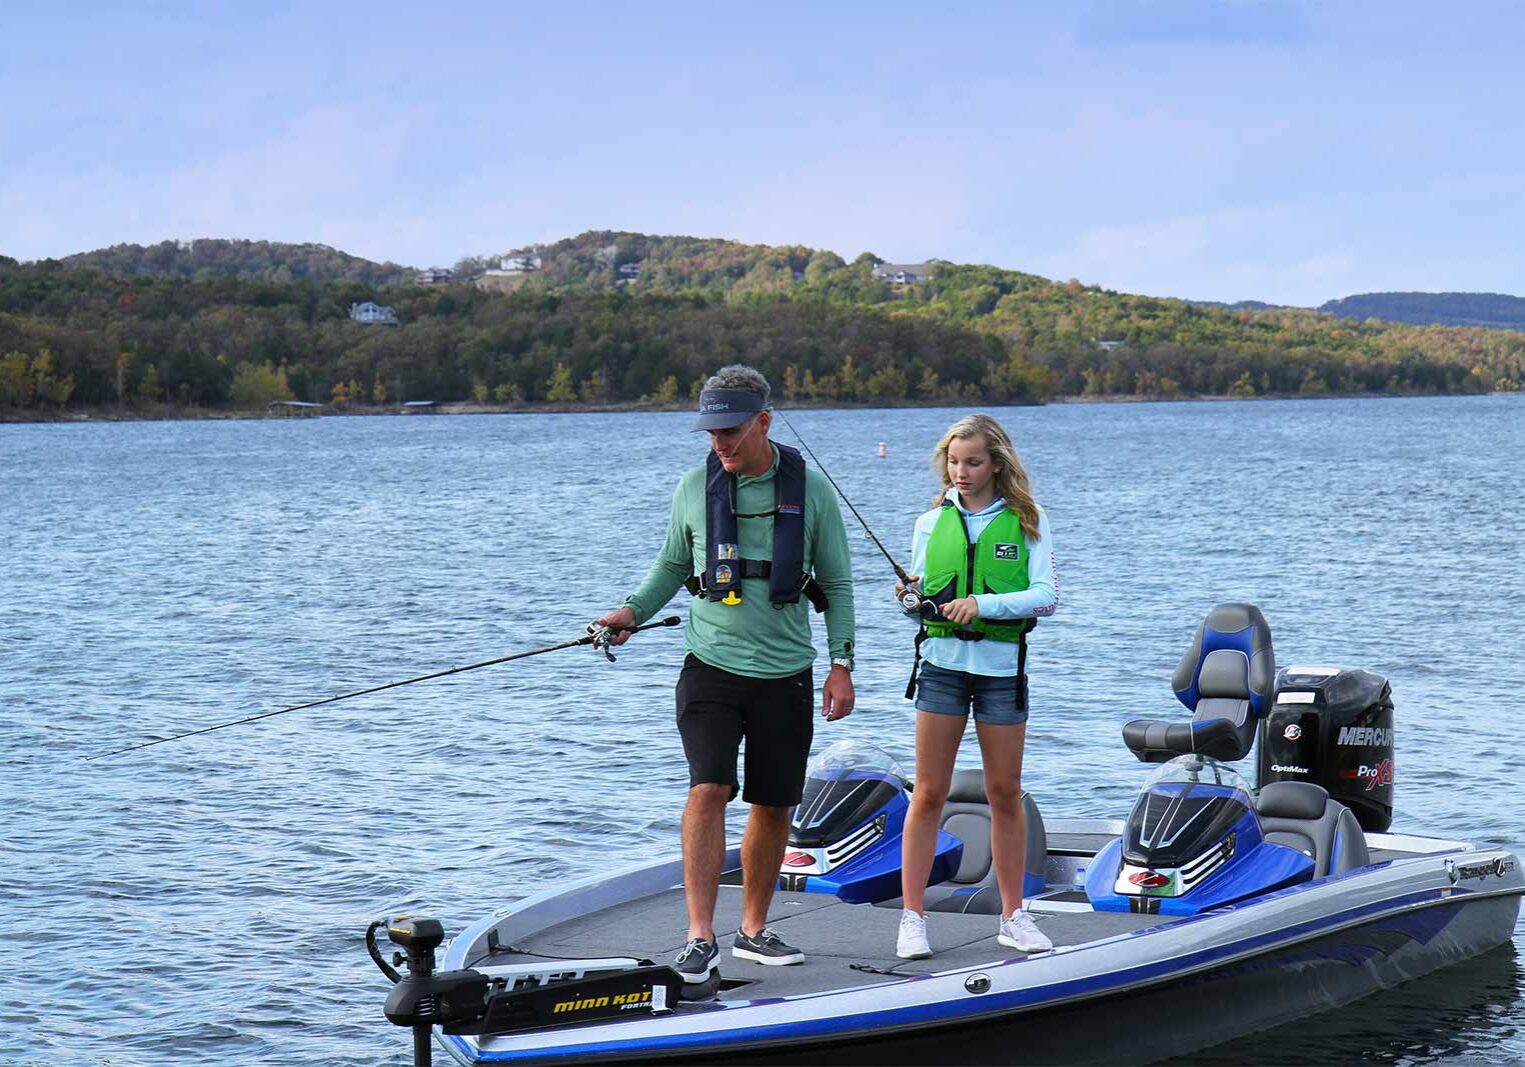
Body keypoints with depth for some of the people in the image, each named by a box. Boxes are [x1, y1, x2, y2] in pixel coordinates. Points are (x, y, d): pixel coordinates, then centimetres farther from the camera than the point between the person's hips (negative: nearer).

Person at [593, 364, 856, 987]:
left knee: (773, 806, 8)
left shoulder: (809, 489, -1)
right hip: (711, 667, -1)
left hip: (786, 676, 1)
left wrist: (841, 664, 1)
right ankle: (700, 938, -16)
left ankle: (754, 930, 23)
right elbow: (674, 563, 18)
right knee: (709, 790, -16)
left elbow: (836, 582, 6)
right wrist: (633, 611, 4)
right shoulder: (695, 487, 2)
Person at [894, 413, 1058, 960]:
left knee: (1005, 794, 7)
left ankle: (1013, 916, 18)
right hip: (942, 663, 1)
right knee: (928, 795, -1)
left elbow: (1046, 596, -8)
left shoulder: (1028, 521, 2)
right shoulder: (932, 523, 8)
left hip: (1002, 667, -1)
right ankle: (913, 918, 3)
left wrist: (983, 604, -20)